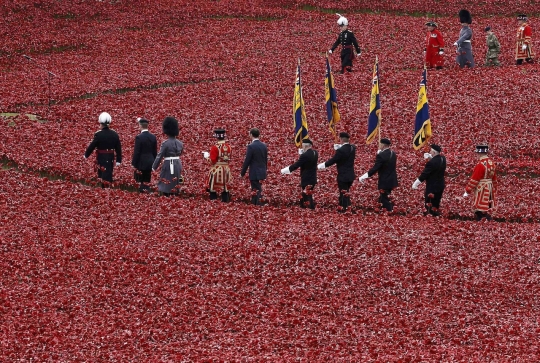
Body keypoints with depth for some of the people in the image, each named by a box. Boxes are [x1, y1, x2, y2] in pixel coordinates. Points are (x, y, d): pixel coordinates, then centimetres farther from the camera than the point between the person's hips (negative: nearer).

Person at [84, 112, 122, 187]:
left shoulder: (98, 134, -17)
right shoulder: (114, 134, -2)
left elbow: (92, 146, -9)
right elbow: (118, 149, 2)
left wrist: (86, 155, 8)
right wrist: (118, 160, 10)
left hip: (101, 158, -4)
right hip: (111, 159, 4)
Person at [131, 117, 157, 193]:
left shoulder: (139, 137, -15)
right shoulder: (153, 137, 3)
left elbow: (136, 152, -14)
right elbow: (155, 152, 9)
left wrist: (134, 164, -7)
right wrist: (154, 163, 18)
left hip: (141, 163, -6)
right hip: (150, 163, 6)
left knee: (141, 182, -1)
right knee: (147, 181, 10)